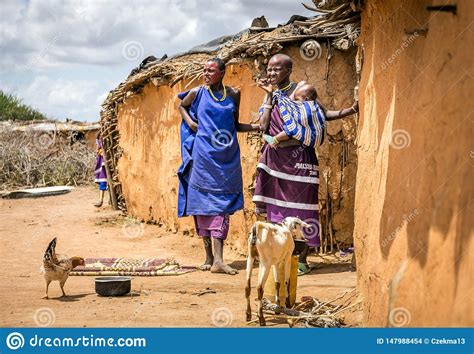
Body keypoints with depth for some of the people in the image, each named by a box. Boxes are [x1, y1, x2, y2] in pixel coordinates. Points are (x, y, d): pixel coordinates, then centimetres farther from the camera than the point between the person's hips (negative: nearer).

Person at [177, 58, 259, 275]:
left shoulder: (233, 94, 7)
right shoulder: (198, 92, 3)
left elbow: (235, 125, 14)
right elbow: (182, 106, 22)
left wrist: (257, 127, -1)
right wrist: (190, 122, 4)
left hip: (226, 157, 1)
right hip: (203, 155, -1)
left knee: (221, 205, -4)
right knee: (203, 201, 1)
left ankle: (218, 259, -8)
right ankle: (209, 256, 10)